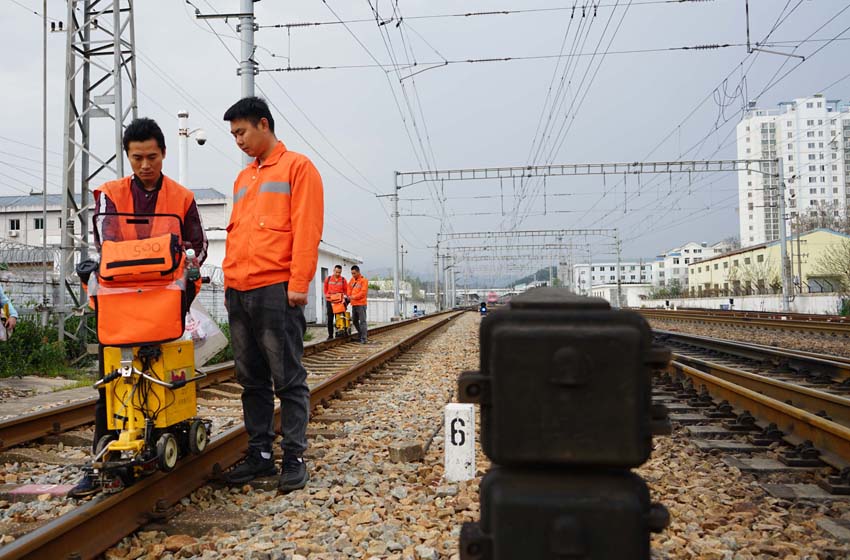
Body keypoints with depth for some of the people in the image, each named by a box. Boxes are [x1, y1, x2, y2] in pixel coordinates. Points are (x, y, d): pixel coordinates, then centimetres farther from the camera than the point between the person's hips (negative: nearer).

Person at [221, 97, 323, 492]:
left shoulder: (297, 167, 0)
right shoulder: (243, 179, 22)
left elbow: (306, 229, -9)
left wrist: (299, 283, -16)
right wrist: (229, 282, 16)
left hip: (277, 291, -7)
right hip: (239, 293, 8)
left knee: (288, 379, -2)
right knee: (252, 380, 10)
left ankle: (294, 457, 6)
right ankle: (259, 454, 19)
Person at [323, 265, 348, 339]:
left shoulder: (343, 279, 3)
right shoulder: (328, 279, 6)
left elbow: (346, 290, 7)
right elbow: (325, 288, 17)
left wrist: (345, 296, -8)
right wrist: (327, 296, 9)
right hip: (330, 301, 1)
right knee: (330, 319, 3)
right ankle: (330, 335, 9)